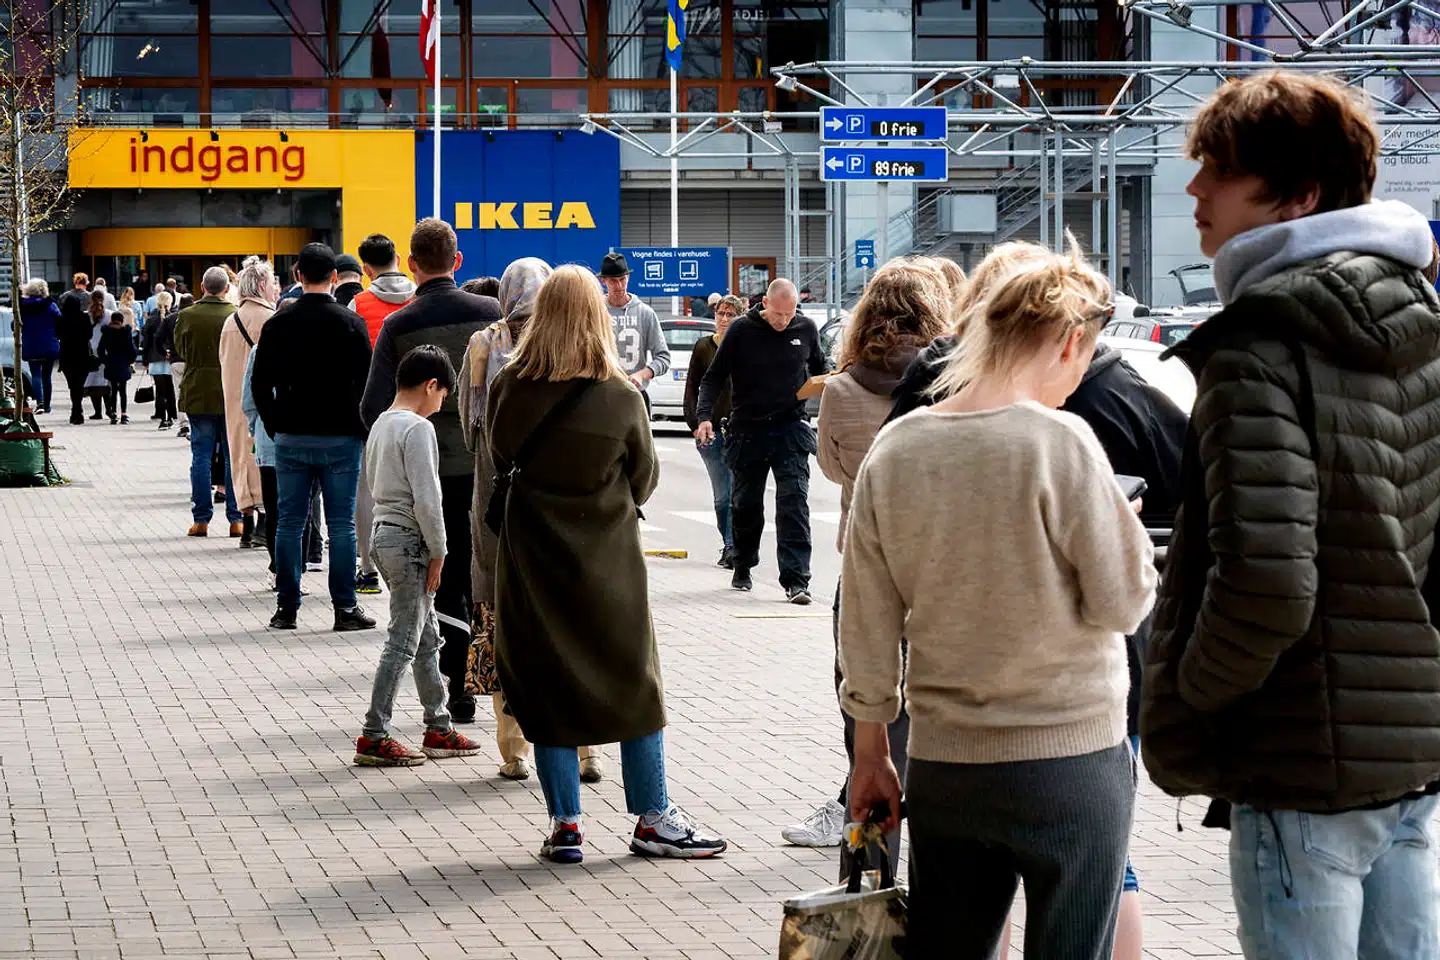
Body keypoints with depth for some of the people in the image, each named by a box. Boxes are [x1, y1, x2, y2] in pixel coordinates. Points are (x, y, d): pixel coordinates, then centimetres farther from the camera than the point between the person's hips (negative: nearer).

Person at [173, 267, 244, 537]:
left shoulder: (187, 316, -5)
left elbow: (179, 351, 8)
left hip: (198, 395, 1)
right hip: (232, 394, -1)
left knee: (201, 456, 6)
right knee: (234, 457, 6)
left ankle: (201, 519, 5)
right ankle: (236, 519, 6)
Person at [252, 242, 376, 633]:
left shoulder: (278, 323, 3)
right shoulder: (350, 322, -6)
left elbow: (260, 383, 5)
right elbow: (365, 381, -5)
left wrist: (275, 426, 15)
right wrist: (363, 430, 6)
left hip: (290, 439, 2)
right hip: (340, 439, -2)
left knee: (289, 523, 7)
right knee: (341, 525, 0)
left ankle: (286, 608, 8)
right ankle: (345, 608, 0)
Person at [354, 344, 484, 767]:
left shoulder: (381, 424, 13)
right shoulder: (418, 429, -16)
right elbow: (426, 498, -21)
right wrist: (437, 552, -12)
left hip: (383, 532, 10)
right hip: (409, 541, -10)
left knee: (427, 636, 16)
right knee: (403, 641, -5)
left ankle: (438, 730, 21)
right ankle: (374, 738, -4)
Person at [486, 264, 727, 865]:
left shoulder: (507, 390, -10)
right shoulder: (622, 398, -14)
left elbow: (499, 464, 5)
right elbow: (645, 478, 0)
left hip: (533, 558, 1)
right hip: (608, 559, -1)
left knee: (547, 686, 9)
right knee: (637, 684, 11)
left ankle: (565, 825, 9)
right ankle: (652, 820, 15)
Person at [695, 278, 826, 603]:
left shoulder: (806, 329, 1)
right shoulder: (742, 330, -6)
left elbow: (819, 366, 20)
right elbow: (714, 377, -2)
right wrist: (704, 415, -15)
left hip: (791, 430, 0)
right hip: (747, 432, 0)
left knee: (794, 502, -12)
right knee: (745, 503, 13)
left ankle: (796, 579, -15)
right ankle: (743, 567, 34)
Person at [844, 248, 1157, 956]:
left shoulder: (893, 450, 2)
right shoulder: (1060, 443, -14)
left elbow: (866, 626, 6)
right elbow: (1122, 602, -10)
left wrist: (871, 753, 16)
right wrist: (1126, 527, 10)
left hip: (943, 767, 5)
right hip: (1071, 764, -4)